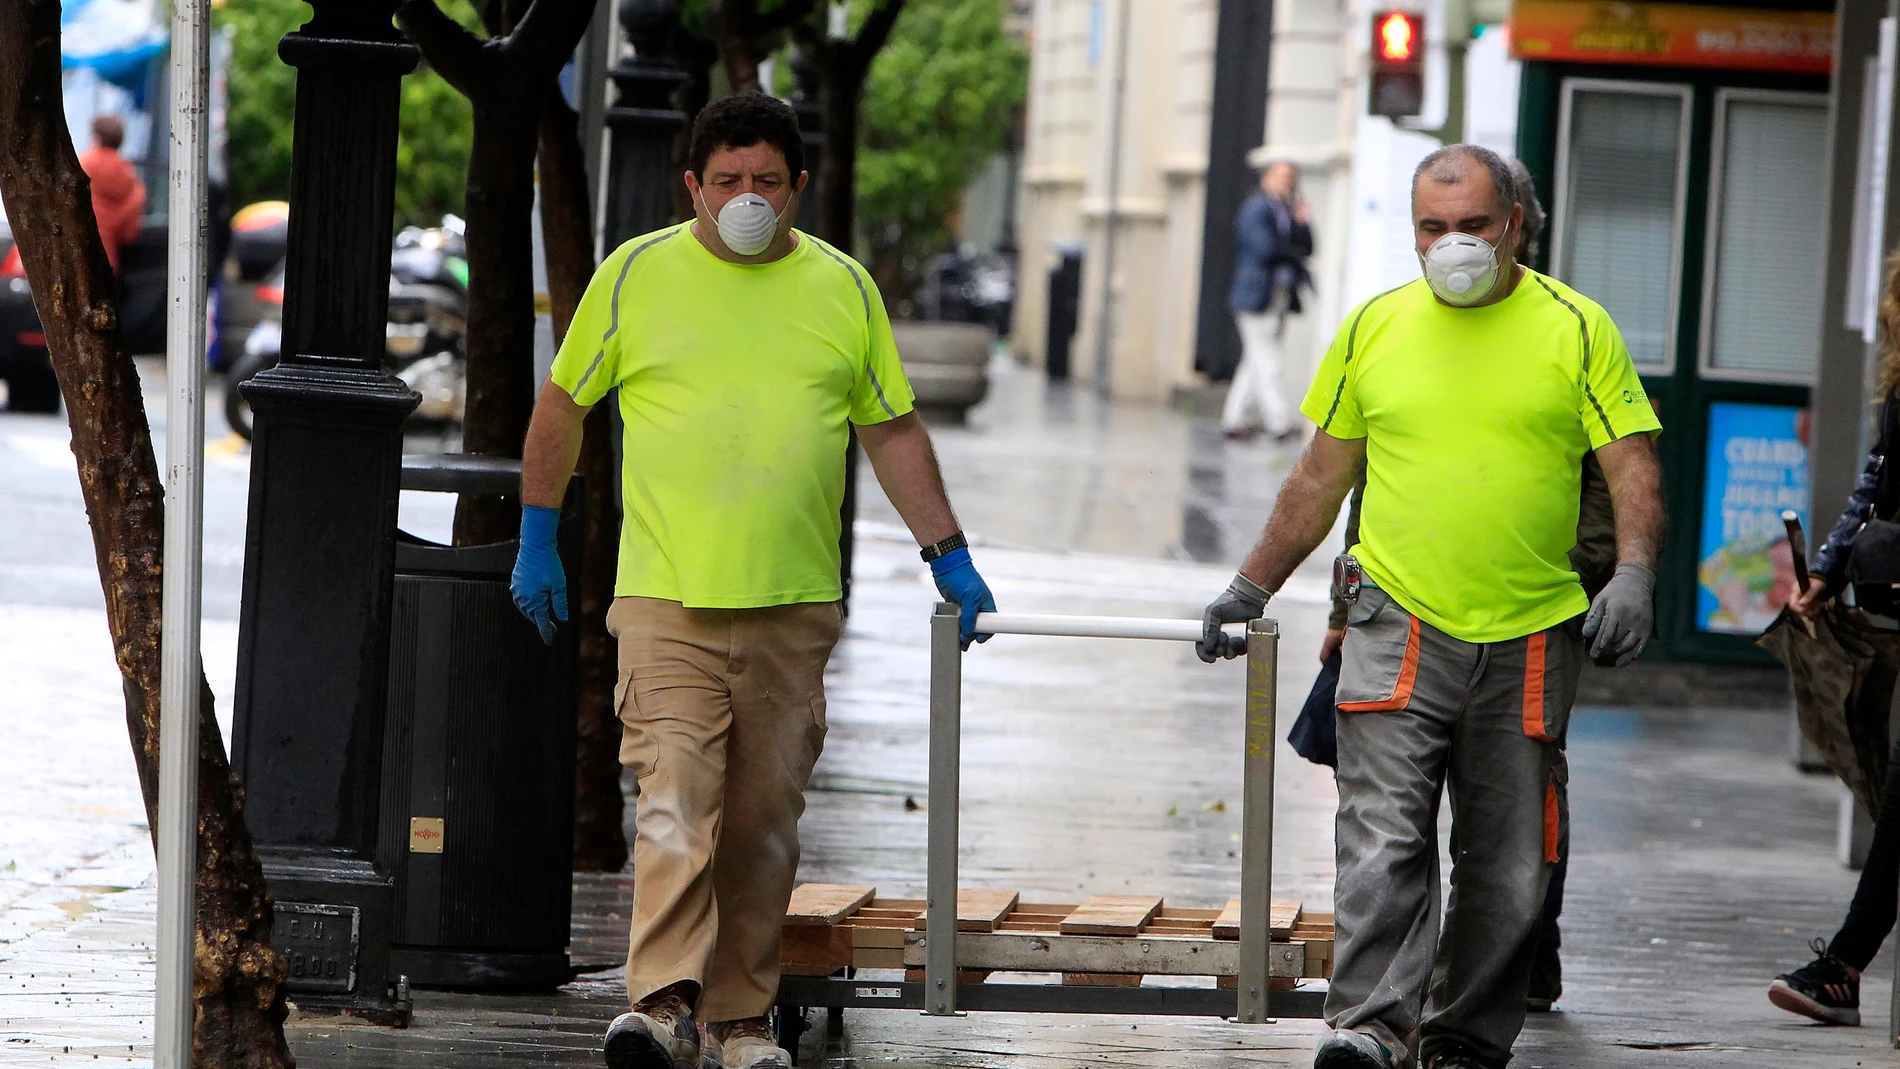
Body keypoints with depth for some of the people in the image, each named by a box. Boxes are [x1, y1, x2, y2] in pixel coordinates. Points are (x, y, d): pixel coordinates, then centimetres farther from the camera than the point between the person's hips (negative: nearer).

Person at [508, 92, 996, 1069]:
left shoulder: (843, 288, 9)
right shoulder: (634, 275, 4)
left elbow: (893, 432, 16)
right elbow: (562, 405, 13)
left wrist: (949, 557, 12)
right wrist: (536, 539, 12)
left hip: (794, 605, 2)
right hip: (665, 596, -2)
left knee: (765, 822, 5)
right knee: (673, 803, -15)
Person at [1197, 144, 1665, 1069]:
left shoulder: (1575, 329, 2)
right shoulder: (1374, 327, 8)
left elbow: (1633, 468, 0)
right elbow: (1321, 476, 17)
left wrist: (1634, 573, -17)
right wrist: (1251, 587, 18)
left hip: (1530, 640, 0)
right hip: (1398, 625, 0)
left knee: (1507, 868, 5)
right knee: (1383, 838, -15)